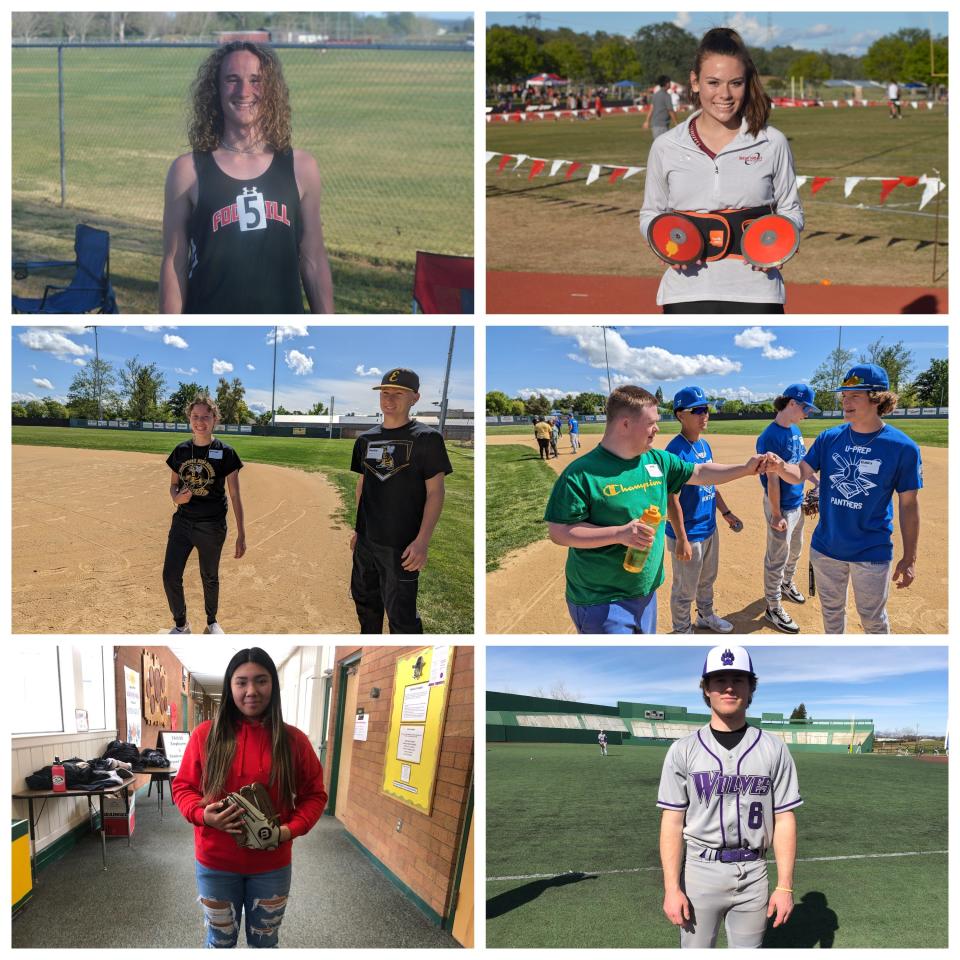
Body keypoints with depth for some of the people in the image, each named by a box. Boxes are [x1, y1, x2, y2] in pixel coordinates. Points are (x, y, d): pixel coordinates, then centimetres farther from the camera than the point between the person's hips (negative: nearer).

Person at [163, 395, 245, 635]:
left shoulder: (225, 453, -9)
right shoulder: (181, 450, 2)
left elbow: (235, 495, -7)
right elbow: (173, 484, 14)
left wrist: (241, 535, -9)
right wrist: (176, 497, -12)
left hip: (212, 527, -3)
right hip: (182, 522, 3)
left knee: (210, 578, 12)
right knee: (170, 576, 0)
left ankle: (211, 622, 35)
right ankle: (181, 624, 22)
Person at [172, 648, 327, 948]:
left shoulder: (294, 740, -6)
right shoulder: (205, 735, -8)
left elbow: (314, 794, 0)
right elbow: (182, 786, 0)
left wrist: (288, 830, -16)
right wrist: (204, 815, -19)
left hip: (271, 867, 1)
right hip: (216, 864, 0)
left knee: (264, 942, 17)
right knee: (220, 941, 16)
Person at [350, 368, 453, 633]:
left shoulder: (427, 438, -8)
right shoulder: (366, 439, 9)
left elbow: (435, 493, -11)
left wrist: (422, 541, -19)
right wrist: (358, 527, 15)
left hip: (402, 545, -6)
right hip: (366, 541, 6)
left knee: (401, 614, -7)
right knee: (365, 602, 19)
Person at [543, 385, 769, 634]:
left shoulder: (658, 460, 5)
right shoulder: (581, 473, -17)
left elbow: (699, 472, 18)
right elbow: (559, 532, -18)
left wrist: (745, 469, 10)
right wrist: (619, 533, -26)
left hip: (646, 593, 7)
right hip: (600, 604, -7)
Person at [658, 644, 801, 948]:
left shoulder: (774, 749, 3)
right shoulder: (683, 750, -1)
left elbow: (784, 820, 2)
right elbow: (672, 822, -3)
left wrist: (785, 887, -3)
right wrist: (671, 888, -10)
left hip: (753, 874, 1)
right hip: (700, 871, -1)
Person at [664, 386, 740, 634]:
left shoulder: (705, 445, 4)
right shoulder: (676, 451, -24)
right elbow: (672, 500, -24)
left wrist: (726, 513, 17)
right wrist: (681, 540, -23)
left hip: (710, 528, 9)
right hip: (688, 534, -9)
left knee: (707, 579, 27)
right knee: (685, 590, 8)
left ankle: (706, 616, 48)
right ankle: (683, 632, 26)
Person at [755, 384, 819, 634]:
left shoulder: (795, 430, 5)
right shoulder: (771, 437, -23)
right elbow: (772, 480, -22)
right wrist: (777, 515, -20)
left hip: (797, 503, 9)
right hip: (781, 507, -9)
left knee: (795, 551, 26)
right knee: (777, 559, 3)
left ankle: (786, 584, 49)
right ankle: (773, 609, 14)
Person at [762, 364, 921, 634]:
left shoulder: (903, 447, -13)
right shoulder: (829, 438, -2)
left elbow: (908, 504, -8)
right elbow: (800, 473, -7)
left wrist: (910, 558, -6)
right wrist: (780, 467, -31)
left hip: (872, 552, -4)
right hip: (826, 546, 4)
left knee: (873, 620, 12)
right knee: (831, 610, 22)